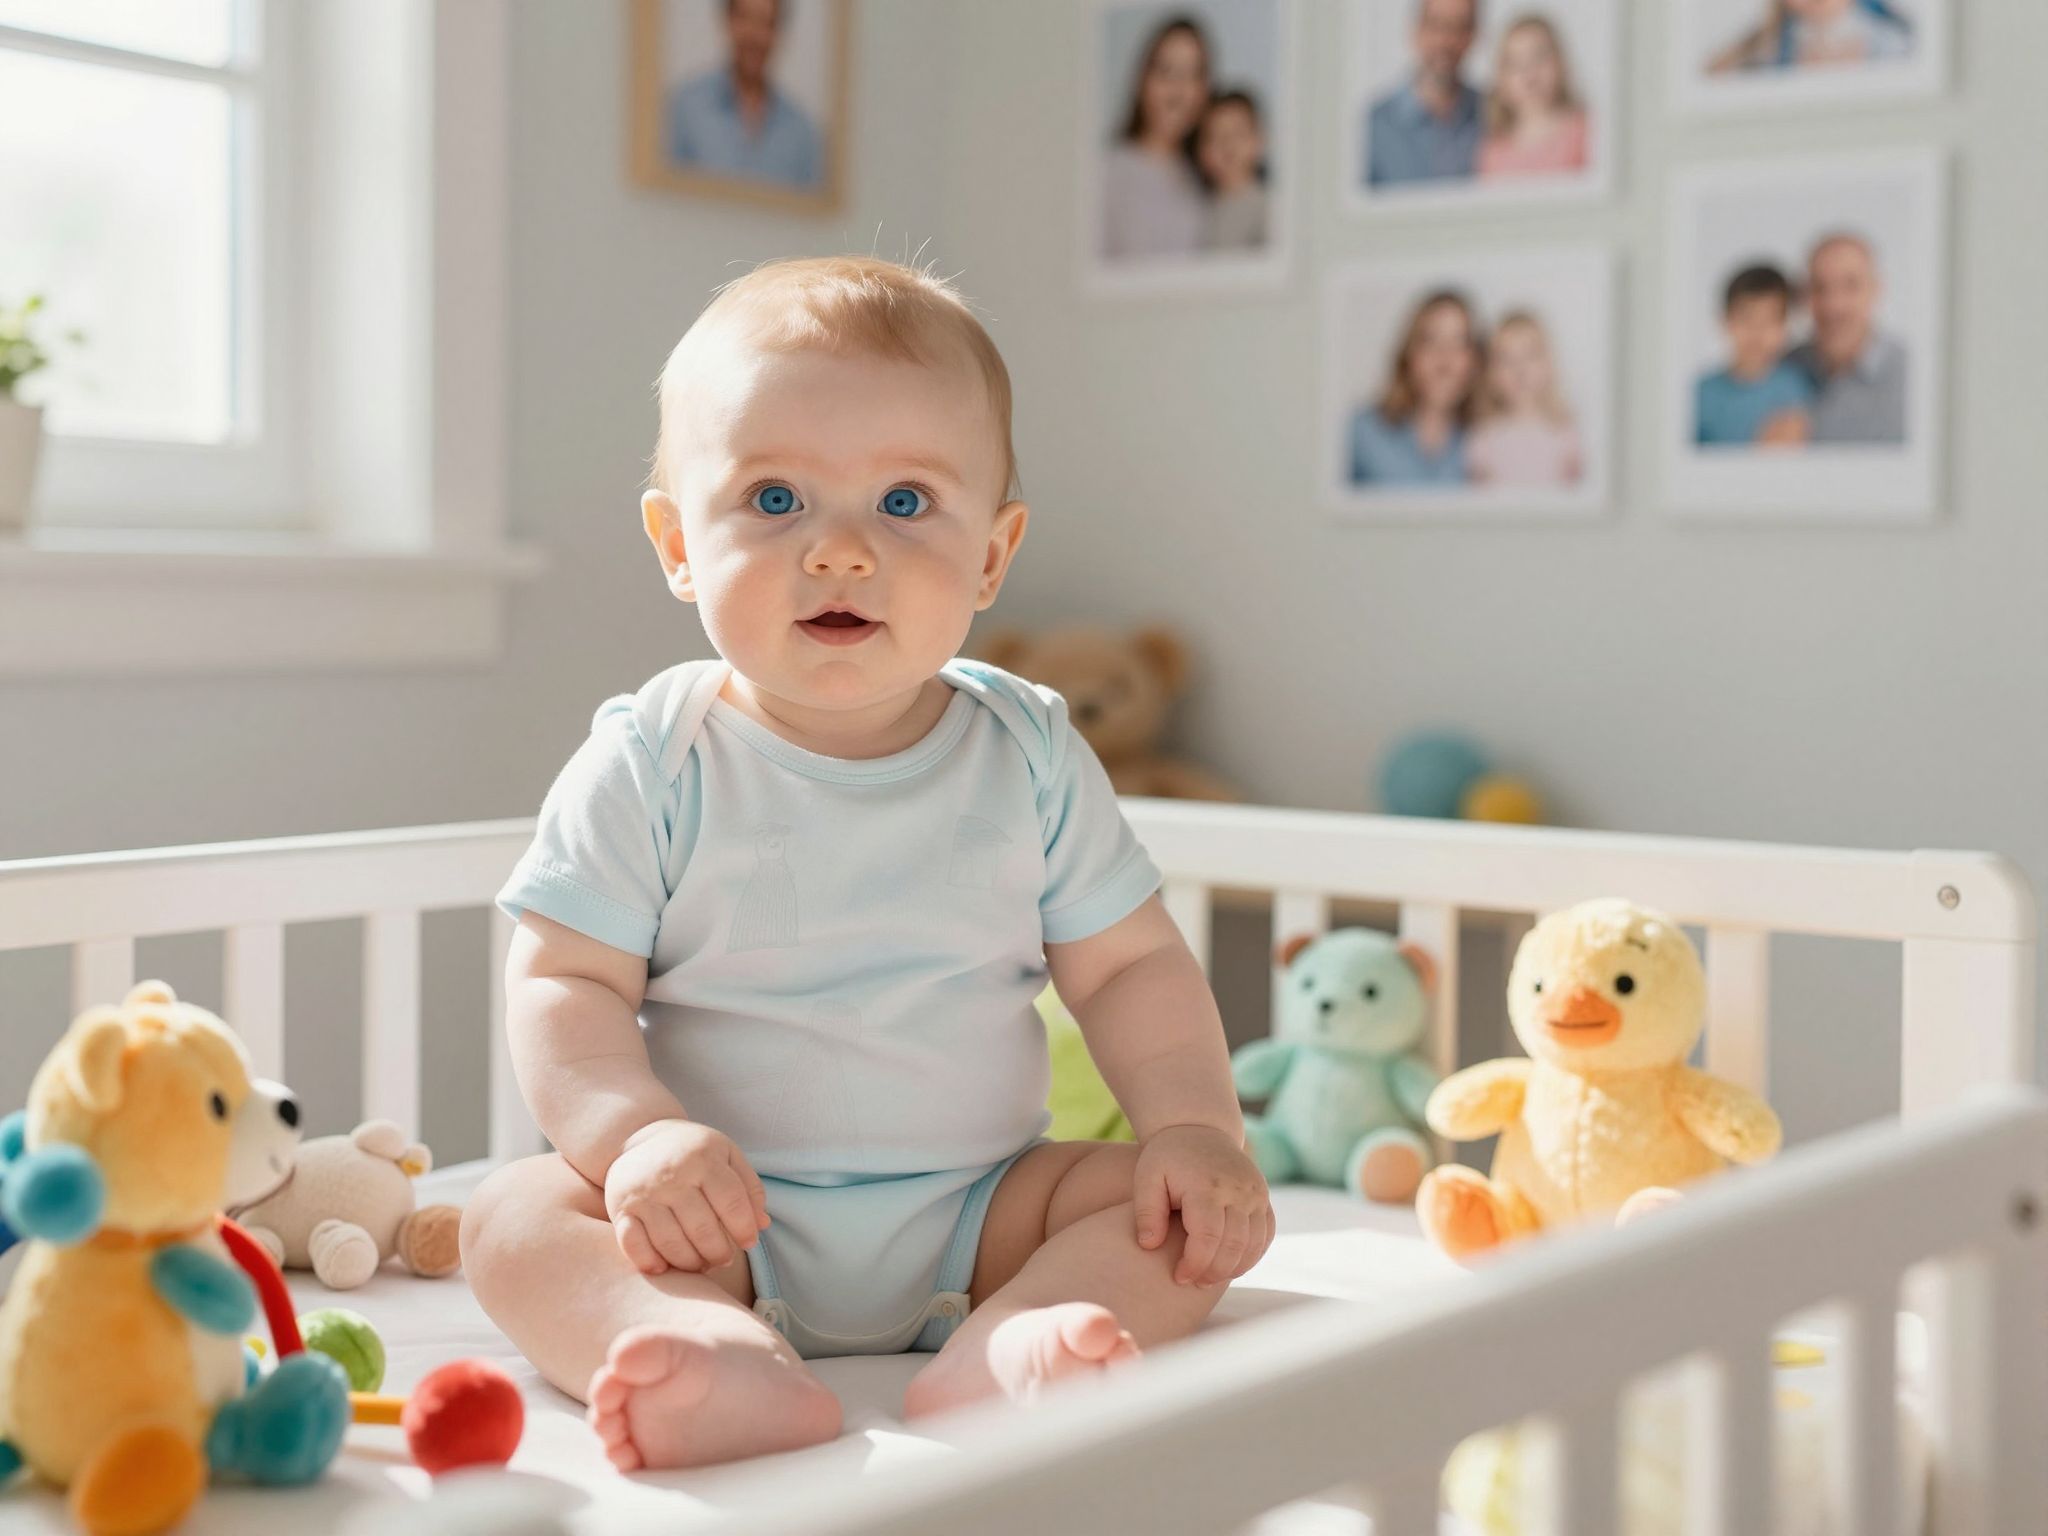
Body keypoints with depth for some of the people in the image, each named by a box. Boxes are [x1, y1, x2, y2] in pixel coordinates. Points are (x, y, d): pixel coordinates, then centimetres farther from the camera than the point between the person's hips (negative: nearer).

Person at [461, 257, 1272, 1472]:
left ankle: (999, 1358, -41)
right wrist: (639, 1130, -27)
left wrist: (1197, 1125, -13)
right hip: (720, 1221, -1)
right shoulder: (652, 766, -5)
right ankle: (737, 1368, -50)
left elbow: (1132, 966, 5)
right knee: (517, 1215, -25)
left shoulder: (1032, 757, 1)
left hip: (976, 1212, 2)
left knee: (1203, 1213, -17)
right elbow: (564, 983, -8)